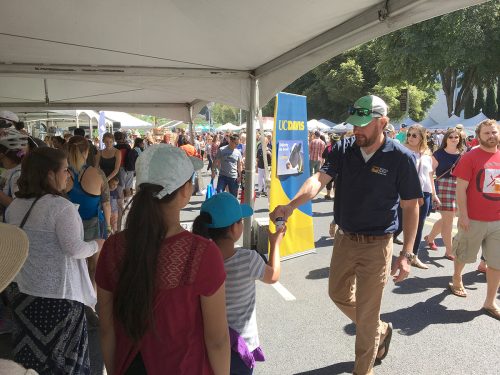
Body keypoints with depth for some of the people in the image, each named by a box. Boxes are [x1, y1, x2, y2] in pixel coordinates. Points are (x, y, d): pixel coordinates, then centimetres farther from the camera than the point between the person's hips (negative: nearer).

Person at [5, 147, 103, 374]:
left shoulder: (14, 206, 2)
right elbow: (74, 249, -20)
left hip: (23, 289, 7)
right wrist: (97, 245, -2)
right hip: (58, 292, -7)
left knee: (31, 351, 21)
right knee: (61, 357, 12)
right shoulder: (61, 206, -20)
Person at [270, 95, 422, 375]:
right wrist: (291, 205, -37)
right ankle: (381, 330, 50)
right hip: (344, 238, 5)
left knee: (366, 315, 7)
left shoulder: (401, 157, -15)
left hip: (376, 245, -5)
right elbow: (319, 179, -19)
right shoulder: (343, 149, -6)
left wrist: (406, 254, -13)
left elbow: (411, 207, -10)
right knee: (339, 294, 23)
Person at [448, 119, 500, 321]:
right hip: (474, 220, -4)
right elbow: (461, 188, -10)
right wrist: (463, 215, -15)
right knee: (463, 255, 14)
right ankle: (456, 279, 42)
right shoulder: (470, 157, -8)